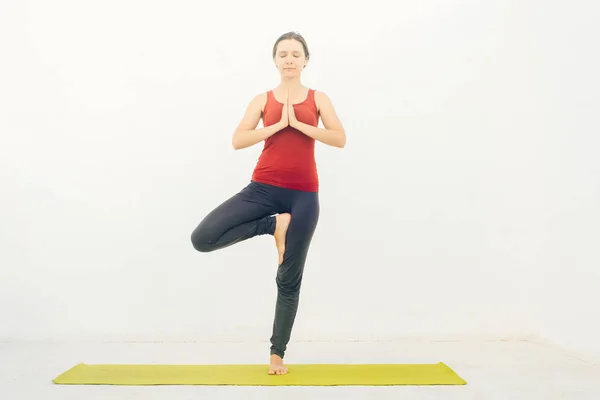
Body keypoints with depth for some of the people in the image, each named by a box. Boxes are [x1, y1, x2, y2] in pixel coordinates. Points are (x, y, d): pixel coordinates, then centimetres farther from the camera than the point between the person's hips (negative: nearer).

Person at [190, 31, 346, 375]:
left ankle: (277, 353, 23)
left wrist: (299, 124, -11)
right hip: (264, 188, 1)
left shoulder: (318, 99, 9)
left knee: (289, 280, 7)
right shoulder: (263, 100, 8)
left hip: (303, 195, 0)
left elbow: (340, 139, -5)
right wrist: (278, 124, -10)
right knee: (203, 238, -17)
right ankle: (274, 225, 0)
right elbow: (238, 140, -4)